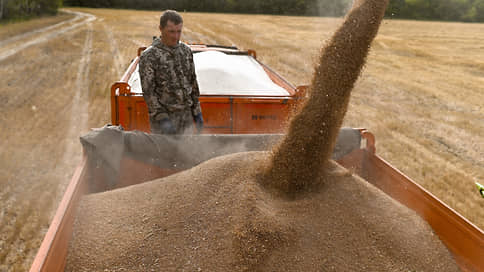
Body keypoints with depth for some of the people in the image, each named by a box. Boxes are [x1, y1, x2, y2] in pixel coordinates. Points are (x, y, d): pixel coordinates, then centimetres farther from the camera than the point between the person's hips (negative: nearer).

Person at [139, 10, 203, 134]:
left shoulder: (186, 51, 4)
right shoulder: (149, 56, -12)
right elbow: (148, 91, -15)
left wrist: (197, 112, 10)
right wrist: (162, 118, -22)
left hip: (186, 116, 5)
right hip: (163, 116, -5)